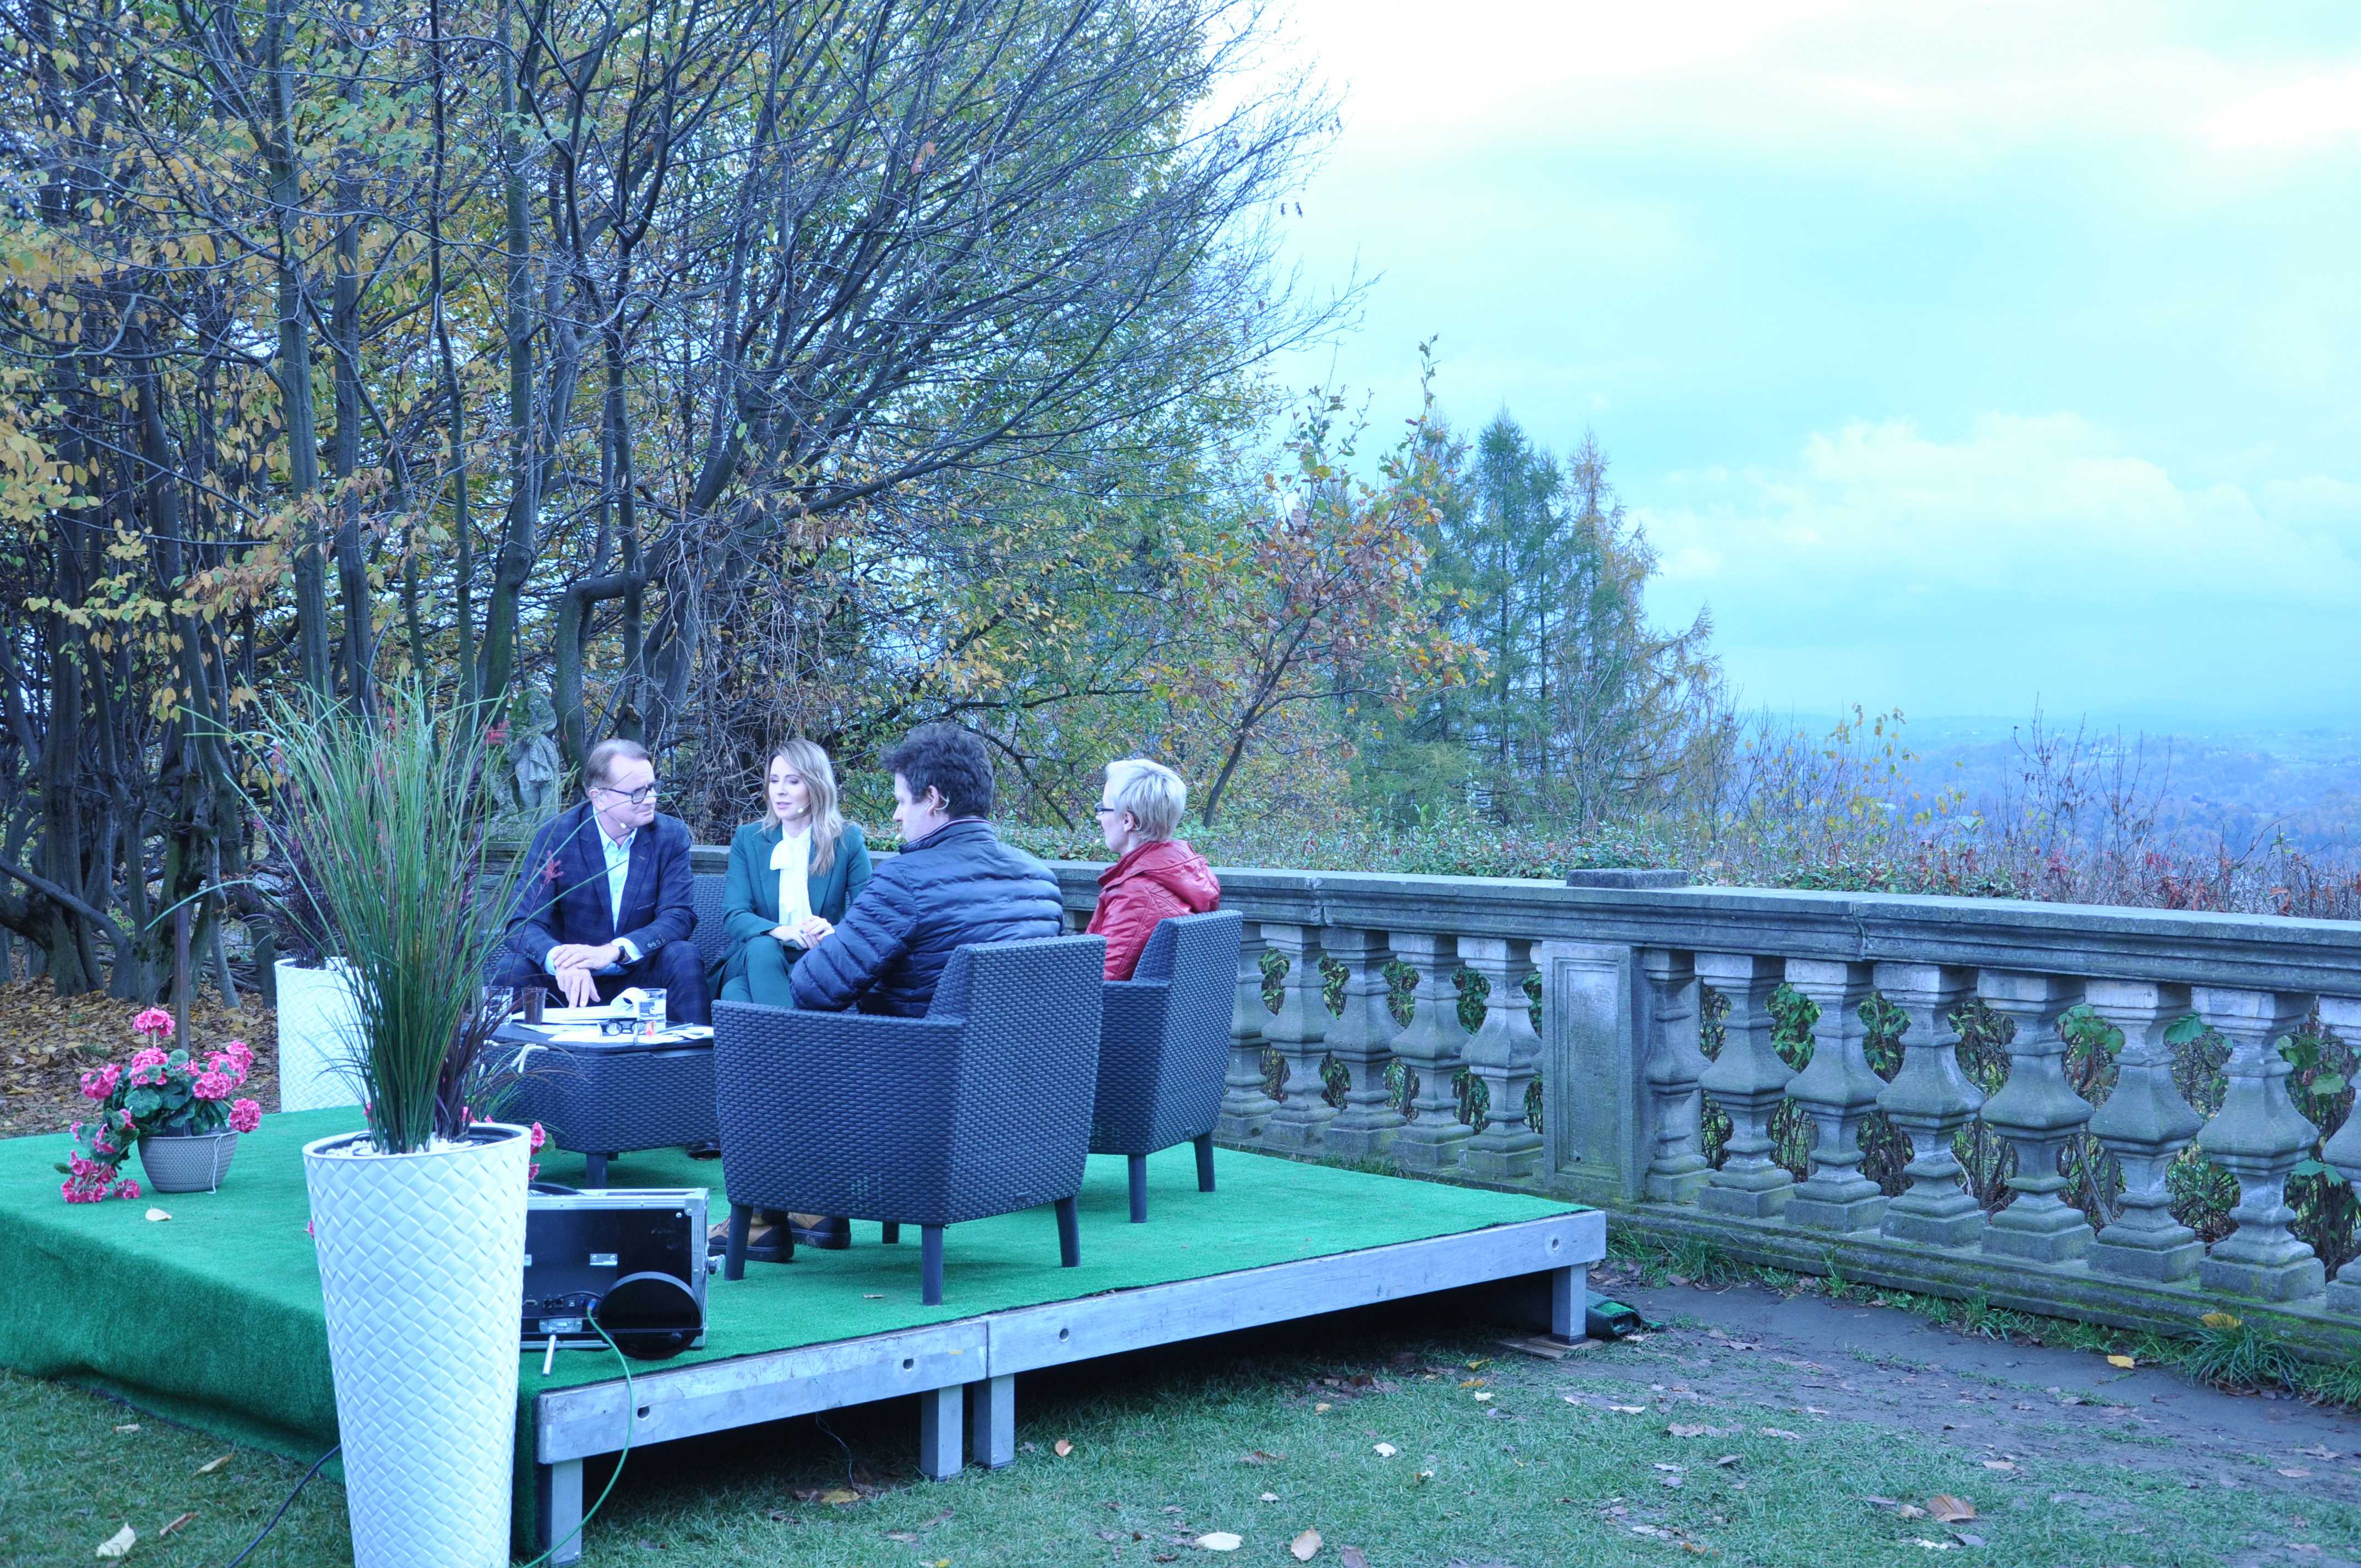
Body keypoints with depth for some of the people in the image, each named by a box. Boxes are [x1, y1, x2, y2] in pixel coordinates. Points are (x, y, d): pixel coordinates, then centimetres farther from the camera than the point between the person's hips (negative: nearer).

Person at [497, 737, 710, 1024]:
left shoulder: (671, 836, -4)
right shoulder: (555, 836, -8)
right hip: (572, 979, -1)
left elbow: (679, 917, -13)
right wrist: (563, 961, -39)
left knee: (682, 955, -28)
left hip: (640, 975, 1)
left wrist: (612, 952, -31)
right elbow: (525, 922, -15)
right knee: (513, 968, -27)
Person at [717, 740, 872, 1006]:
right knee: (762, 947, -36)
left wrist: (834, 933, -28)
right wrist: (781, 932, -27)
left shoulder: (848, 841, 3)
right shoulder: (748, 840, 7)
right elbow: (733, 917, -5)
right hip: (757, 962, 3)